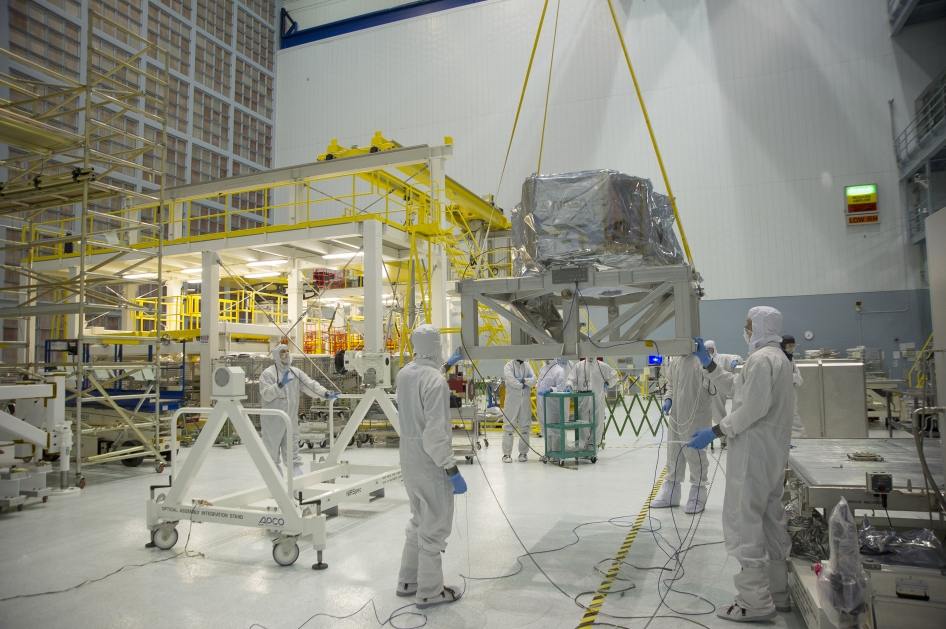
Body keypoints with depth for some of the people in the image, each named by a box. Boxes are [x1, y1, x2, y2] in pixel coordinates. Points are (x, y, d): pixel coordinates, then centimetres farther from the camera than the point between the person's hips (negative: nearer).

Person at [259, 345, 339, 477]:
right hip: (273, 422, -4)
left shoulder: (296, 373, 8)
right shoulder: (268, 373, -5)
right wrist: (280, 384, -28)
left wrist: (326, 394, -17)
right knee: (272, 456, 6)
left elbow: (310, 385, -3)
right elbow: (266, 394, -16)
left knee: (293, 456, 8)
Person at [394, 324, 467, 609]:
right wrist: (451, 469, -18)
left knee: (419, 521, 24)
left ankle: (408, 581, 35)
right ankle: (429, 592, 21)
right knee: (434, 528, 8)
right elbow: (436, 432, -25)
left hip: (409, 460, 8)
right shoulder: (435, 380, -22)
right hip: (431, 463, -8)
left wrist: (444, 365, 32)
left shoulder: (404, 374, 2)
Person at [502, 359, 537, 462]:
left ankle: (523, 453, 17)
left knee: (525, 427, 7)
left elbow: (533, 380, -4)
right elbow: (511, 381, -16)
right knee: (509, 427, -3)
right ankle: (506, 454, 3)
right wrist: (524, 383, -7)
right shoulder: (508, 366, -2)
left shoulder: (527, 366, 10)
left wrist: (524, 380, -20)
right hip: (512, 400, -4)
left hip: (526, 400, 4)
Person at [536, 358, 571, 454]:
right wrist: (537, 398, 20)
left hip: (552, 404, -8)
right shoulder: (544, 368, 13)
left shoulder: (559, 370, -13)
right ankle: (548, 452, 26)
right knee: (545, 429, 16)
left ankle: (556, 453, 6)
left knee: (554, 429, -2)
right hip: (542, 403, 8)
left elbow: (561, 388, -17)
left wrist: (550, 389, -29)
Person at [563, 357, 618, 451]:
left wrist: (607, 384, 6)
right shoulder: (579, 365, 6)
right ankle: (583, 447, 11)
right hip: (583, 400, 0)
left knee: (597, 423, 0)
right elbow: (571, 379, 3)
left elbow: (615, 377, 19)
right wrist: (569, 386, -17)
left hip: (598, 400, 0)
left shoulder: (602, 366, 7)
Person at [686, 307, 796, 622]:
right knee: (771, 521, 16)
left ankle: (755, 602, -1)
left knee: (745, 522, -6)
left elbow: (753, 408, -23)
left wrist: (715, 432, -19)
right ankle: (778, 593, 27)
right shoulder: (778, 357, 18)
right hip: (774, 451, 11)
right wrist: (707, 363, 19)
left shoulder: (761, 359, -15)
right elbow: (737, 388, 20)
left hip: (754, 451, -11)